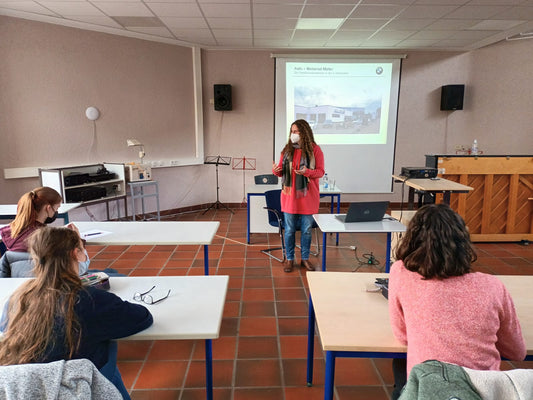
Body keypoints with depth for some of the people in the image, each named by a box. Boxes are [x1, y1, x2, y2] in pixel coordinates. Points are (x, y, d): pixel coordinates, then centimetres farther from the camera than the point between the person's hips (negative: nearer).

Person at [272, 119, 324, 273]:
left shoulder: (315, 149, -4)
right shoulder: (287, 149, 4)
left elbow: (320, 172, -6)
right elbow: (281, 172, 9)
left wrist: (307, 172, -24)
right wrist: (276, 170, -14)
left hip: (307, 197, -2)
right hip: (289, 196, 2)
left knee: (307, 229, 9)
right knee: (289, 230, 8)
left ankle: (305, 258, 26)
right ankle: (289, 259, 22)